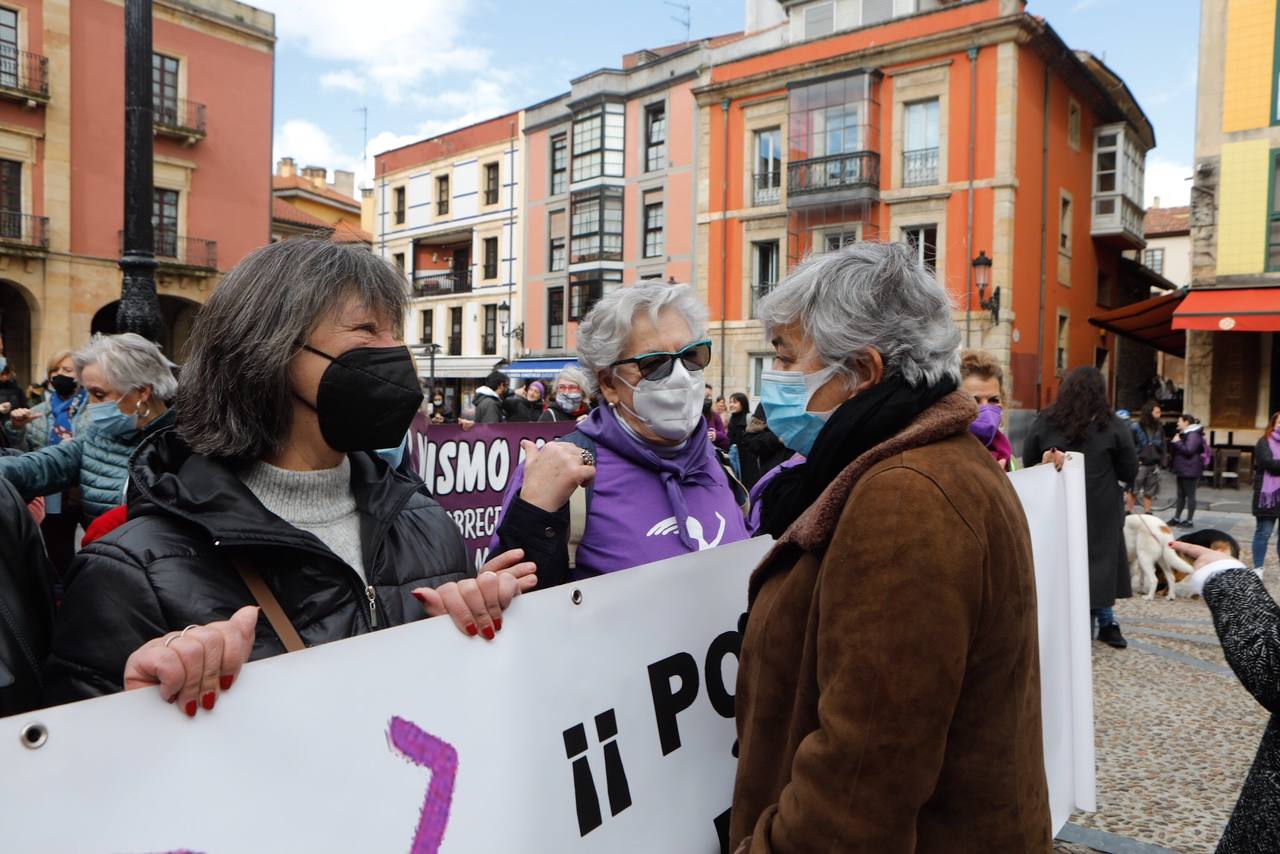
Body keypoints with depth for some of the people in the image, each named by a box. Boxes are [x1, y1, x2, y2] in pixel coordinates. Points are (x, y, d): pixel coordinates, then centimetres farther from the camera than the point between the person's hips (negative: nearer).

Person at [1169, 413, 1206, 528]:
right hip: (1182, 470, 10)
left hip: (1190, 471, -10)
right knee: (1181, 495, 12)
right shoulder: (1185, 434, 18)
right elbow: (1176, 451, 26)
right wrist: (1174, 443, 8)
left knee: (1190, 495, -4)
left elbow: (1188, 450, -26)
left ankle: (1189, 521, 1)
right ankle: (1176, 518, 17)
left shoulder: (1194, 435, -15)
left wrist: (1178, 442, -15)